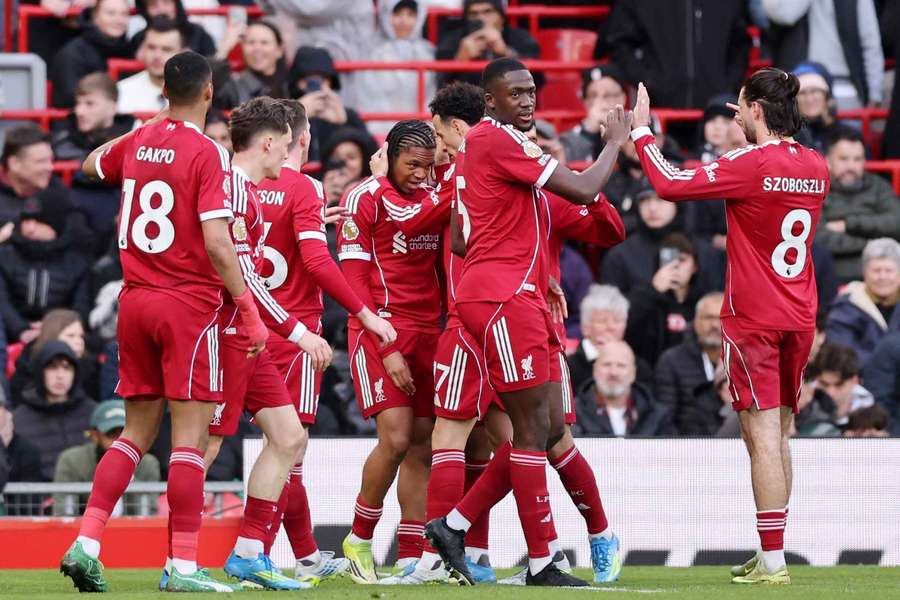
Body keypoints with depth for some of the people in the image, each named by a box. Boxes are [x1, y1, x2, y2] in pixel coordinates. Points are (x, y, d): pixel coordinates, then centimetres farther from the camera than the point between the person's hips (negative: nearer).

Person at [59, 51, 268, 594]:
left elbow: (90, 165, 31)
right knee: (190, 435, -4)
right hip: (190, 304, -6)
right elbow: (216, 242, -18)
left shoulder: (137, 144, 7)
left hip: (136, 301, 6)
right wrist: (250, 310, -15)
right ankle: (183, 567, -6)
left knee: (137, 432, 13)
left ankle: (85, 544, 3)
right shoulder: (206, 153, -11)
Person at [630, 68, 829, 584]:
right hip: (799, 318, 7)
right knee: (779, 434, 14)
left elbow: (672, 184, -16)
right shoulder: (816, 167, 5)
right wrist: (755, 135, 32)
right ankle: (772, 554, 17)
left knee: (763, 435, -8)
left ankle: (773, 560, -12)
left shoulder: (751, 164, -15)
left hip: (753, 319, -7)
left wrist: (642, 133, -4)